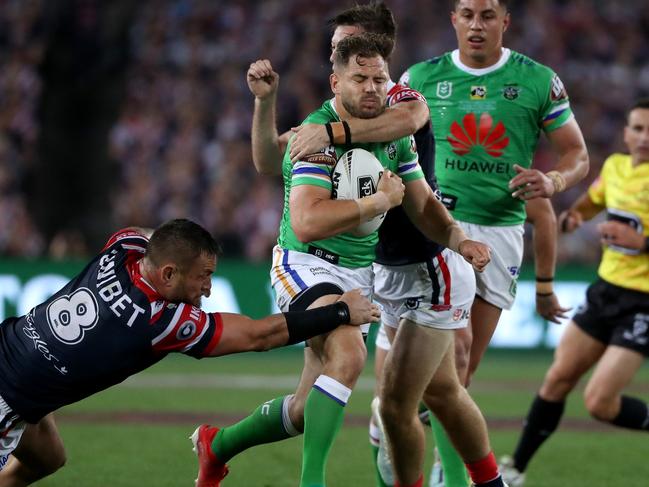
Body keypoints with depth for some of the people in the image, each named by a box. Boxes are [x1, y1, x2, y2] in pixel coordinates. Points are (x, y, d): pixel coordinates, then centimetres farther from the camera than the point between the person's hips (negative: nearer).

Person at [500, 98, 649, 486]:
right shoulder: (614, 166, 3)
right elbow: (593, 201, 23)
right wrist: (570, 217, 3)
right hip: (606, 289, 7)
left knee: (600, 403, -12)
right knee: (558, 379, 9)